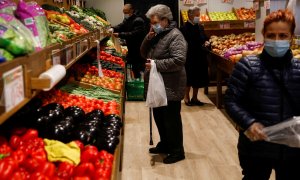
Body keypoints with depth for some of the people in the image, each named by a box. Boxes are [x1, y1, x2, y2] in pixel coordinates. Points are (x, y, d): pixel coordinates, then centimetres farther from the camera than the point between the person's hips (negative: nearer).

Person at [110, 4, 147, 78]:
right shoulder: (127, 20, 13)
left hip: (139, 51, -9)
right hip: (131, 50, 9)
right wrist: (113, 29, -23)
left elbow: (134, 34, -28)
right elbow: (121, 26, -1)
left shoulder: (138, 21, -18)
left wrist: (120, 35, -32)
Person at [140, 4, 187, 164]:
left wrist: (156, 64, -23)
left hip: (170, 88, -9)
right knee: (159, 117, 19)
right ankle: (165, 144, 37)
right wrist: (148, 39, -3)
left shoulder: (175, 36, -16)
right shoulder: (157, 35, 12)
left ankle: (177, 151, 15)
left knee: (171, 119, 1)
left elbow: (179, 60, -26)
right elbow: (144, 53, 15)